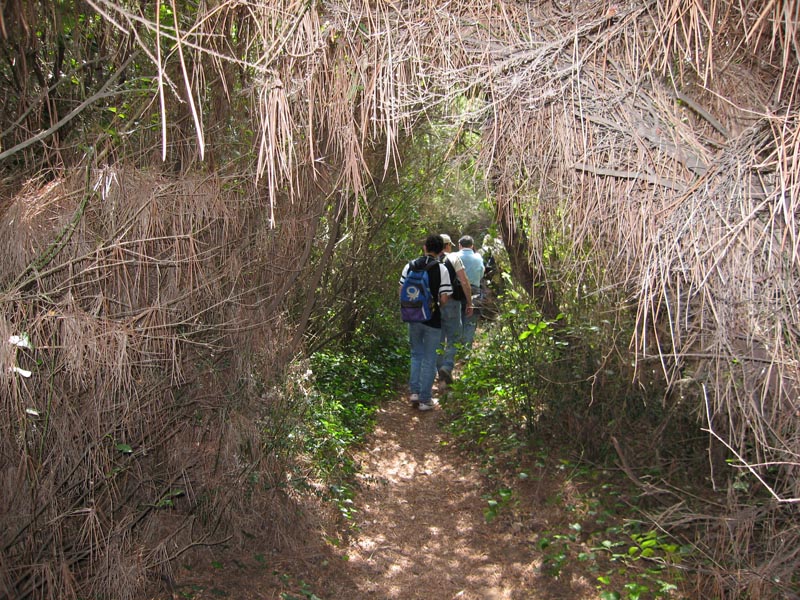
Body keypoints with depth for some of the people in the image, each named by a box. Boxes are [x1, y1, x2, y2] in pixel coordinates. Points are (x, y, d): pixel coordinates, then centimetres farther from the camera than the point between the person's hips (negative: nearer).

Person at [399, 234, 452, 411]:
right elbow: (444, 299, -13)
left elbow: (402, 291, 1)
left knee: (416, 354, 21)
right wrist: (437, 306, 8)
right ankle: (425, 399, 12)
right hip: (432, 320, -3)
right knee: (429, 359, 7)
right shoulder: (442, 269, -11)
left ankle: (414, 391, 18)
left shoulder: (410, 266, -1)